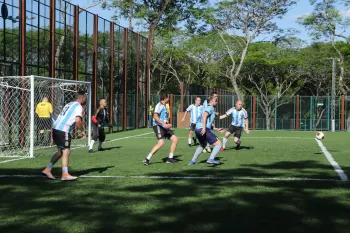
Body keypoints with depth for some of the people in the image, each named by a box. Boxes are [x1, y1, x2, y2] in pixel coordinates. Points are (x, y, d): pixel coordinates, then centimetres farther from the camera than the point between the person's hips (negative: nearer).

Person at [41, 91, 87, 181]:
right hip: (63, 131, -9)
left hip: (56, 128, 9)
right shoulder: (78, 107, -5)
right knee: (66, 151, -5)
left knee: (61, 151, 16)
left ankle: (47, 170, 13)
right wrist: (82, 131, -5)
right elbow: (78, 121, -17)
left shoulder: (69, 104, 22)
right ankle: (65, 174, -5)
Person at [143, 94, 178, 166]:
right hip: (158, 126, -10)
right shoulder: (159, 105, -9)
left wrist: (167, 124, 15)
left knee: (175, 139, 5)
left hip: (164, 127, 10)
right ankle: (147, 159, -18)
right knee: (161, 143, -24)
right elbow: (155, 116, -20)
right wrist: (164, 124, -26)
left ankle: (170, 158, 11)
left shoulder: (164, 106, 21)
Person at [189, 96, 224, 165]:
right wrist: (204, 127, -30)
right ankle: (211, 159, -26)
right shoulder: (211, 108, 0)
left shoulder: (206, 108, 29)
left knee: (203, 145, 34)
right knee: (219, 144, -9)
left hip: (197, 129, 10)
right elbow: (204, 116, -20)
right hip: (203, 130, -10)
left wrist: (217, 129, 34)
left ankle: (193, 161, 33)